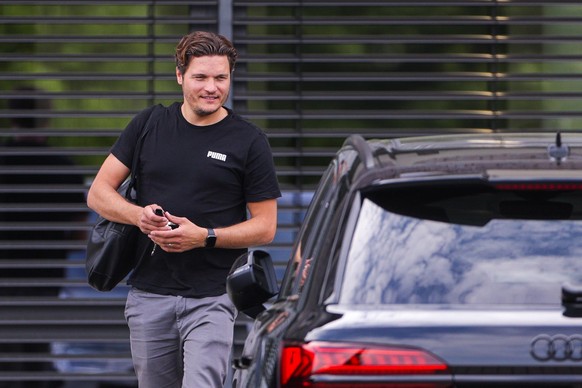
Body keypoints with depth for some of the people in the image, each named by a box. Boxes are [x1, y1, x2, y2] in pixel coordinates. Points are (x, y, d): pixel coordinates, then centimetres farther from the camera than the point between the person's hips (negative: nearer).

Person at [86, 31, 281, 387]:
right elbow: (99, 193, 8)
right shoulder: (149, 126, 7)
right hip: (149, 294, 4)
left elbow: (265, 226, 0)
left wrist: (205, 237, -15)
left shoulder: (249, 141, -1)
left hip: (212, 299, -4)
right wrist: (139, 215, -13)